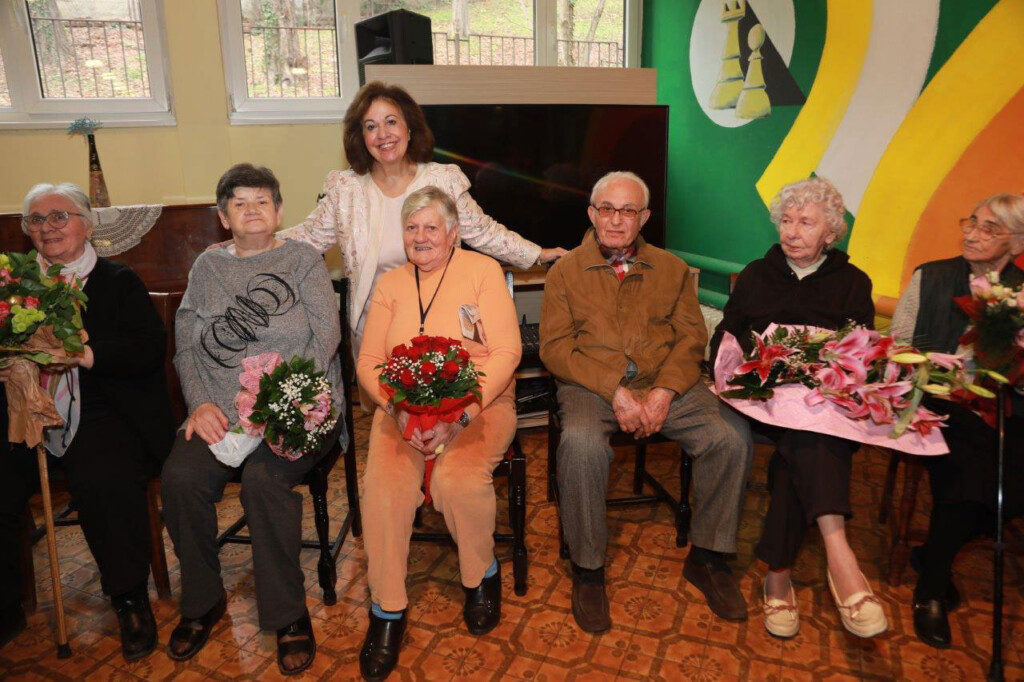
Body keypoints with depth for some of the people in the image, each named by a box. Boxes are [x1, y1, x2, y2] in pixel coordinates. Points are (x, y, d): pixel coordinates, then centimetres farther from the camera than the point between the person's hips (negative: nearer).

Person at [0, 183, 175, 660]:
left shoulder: (118, 282, 7)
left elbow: (149, 350, -7)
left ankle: (130, 597, -7)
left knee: (103, 482, -29)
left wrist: (86, 353, -21)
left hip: (100, 412, -4)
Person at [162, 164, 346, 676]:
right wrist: (200, 403, -7)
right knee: (180, 476, -22)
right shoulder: (207, 268, 17)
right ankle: (203, 601, 4)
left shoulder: (303, 260, 7)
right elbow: (187, 346, 11)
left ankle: (288, 614, -11)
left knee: (263, 478, -30)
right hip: (222, 412, 4)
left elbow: (325, 335, -5)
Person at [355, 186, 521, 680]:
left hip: (480, 404, -2)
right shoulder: (390, 284, 12)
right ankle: (386, 608, -6)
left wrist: (459, 414, -19)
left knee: (459, 477, -30)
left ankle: (482, 575, 2)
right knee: (384, 481, -25)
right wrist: (400, 409, -15)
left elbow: (506, 353, -8)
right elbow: (368, 362, 6)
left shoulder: (483, 271, 1)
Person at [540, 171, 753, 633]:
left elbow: (691, 338, 7)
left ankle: (707, 557, 1)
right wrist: (615, 389, -15)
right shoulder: (566, 271, 8)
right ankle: (587, 569, -11)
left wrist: (665, 391, -12)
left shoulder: (672, 269, 16)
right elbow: (555, 347, -2)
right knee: (581, 446, -34)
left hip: (666, 385, 3)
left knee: (732, 437, -21)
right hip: (591, 386, -2)